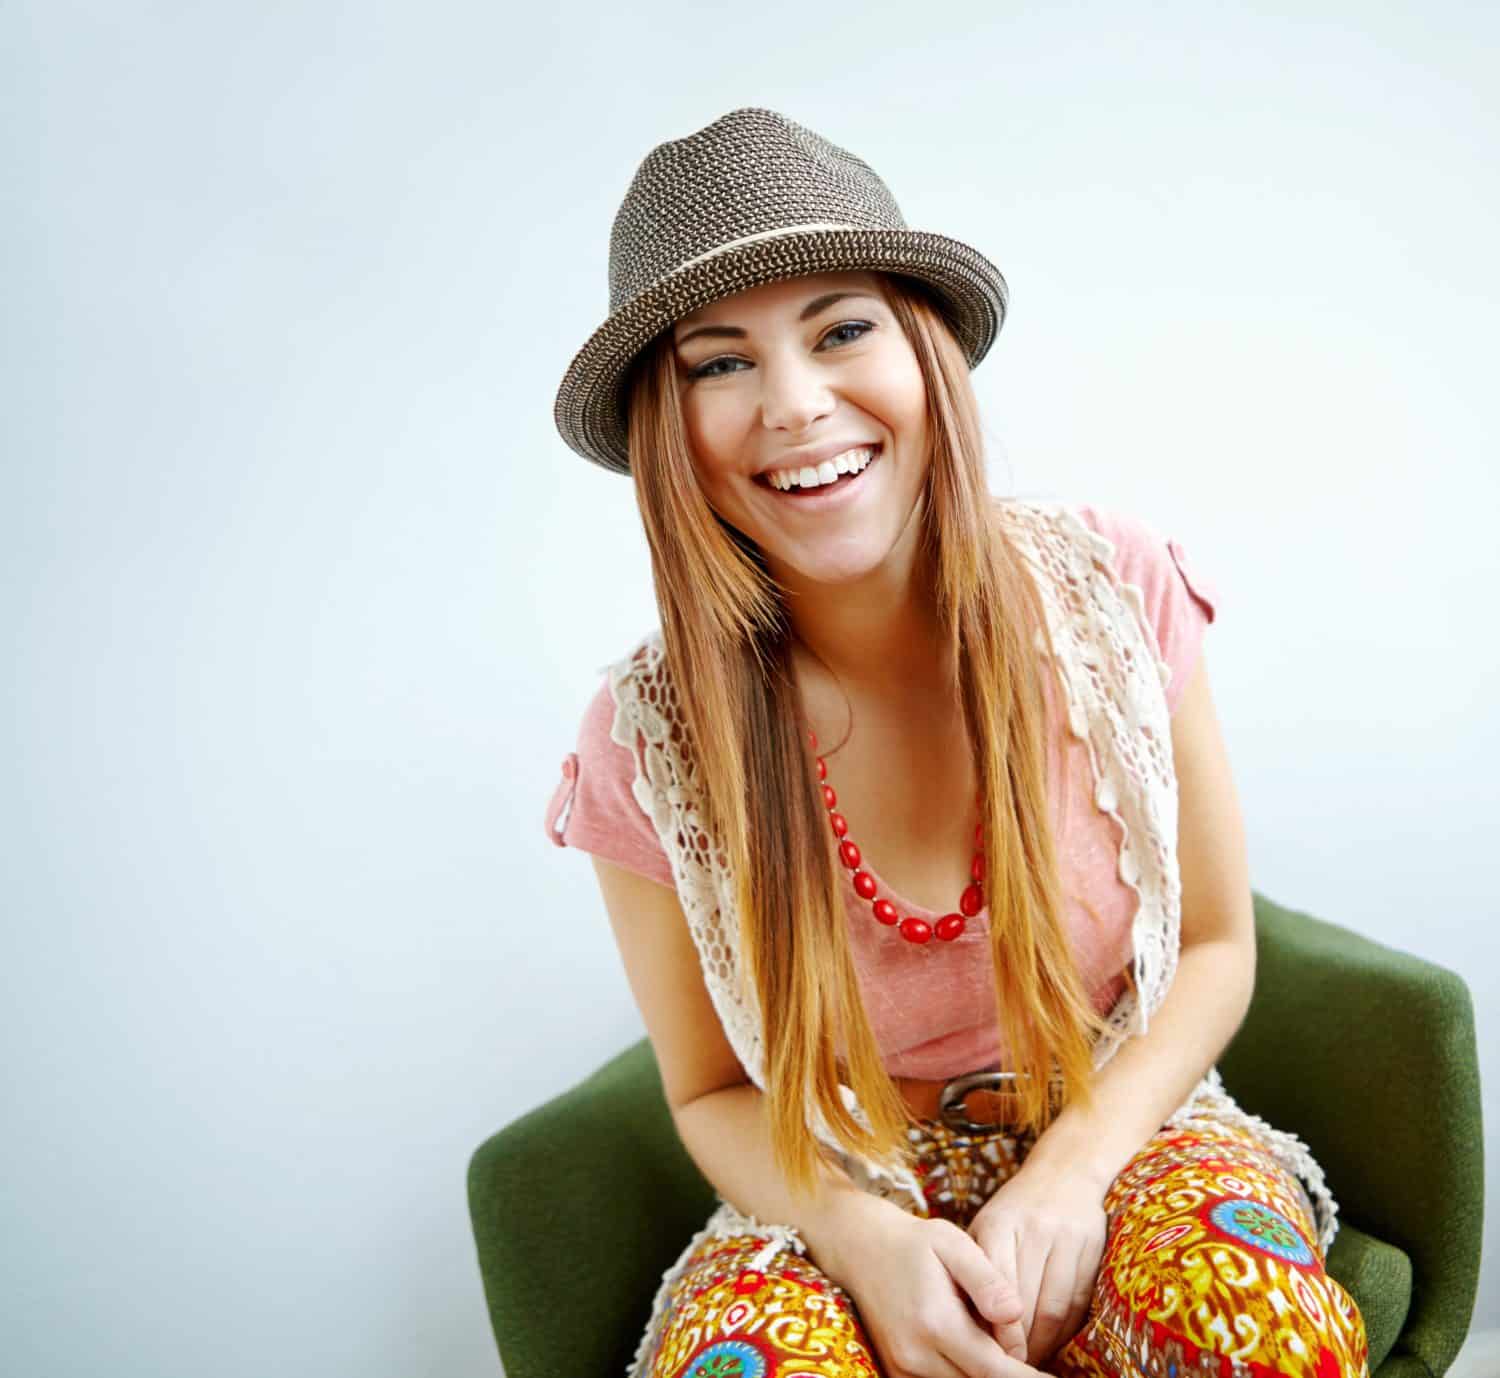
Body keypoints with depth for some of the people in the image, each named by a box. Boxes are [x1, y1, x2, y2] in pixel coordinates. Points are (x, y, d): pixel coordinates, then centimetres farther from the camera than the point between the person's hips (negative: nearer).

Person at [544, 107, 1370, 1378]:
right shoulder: (647, 742, -15)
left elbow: (1215, 950, -3)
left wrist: (1071, 1173, -18)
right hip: (845, 1194, 0)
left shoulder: (1114, 590, -14)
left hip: (1122, 1129, 2)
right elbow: (712, 1092, -2)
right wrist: (863, 1235, -21)